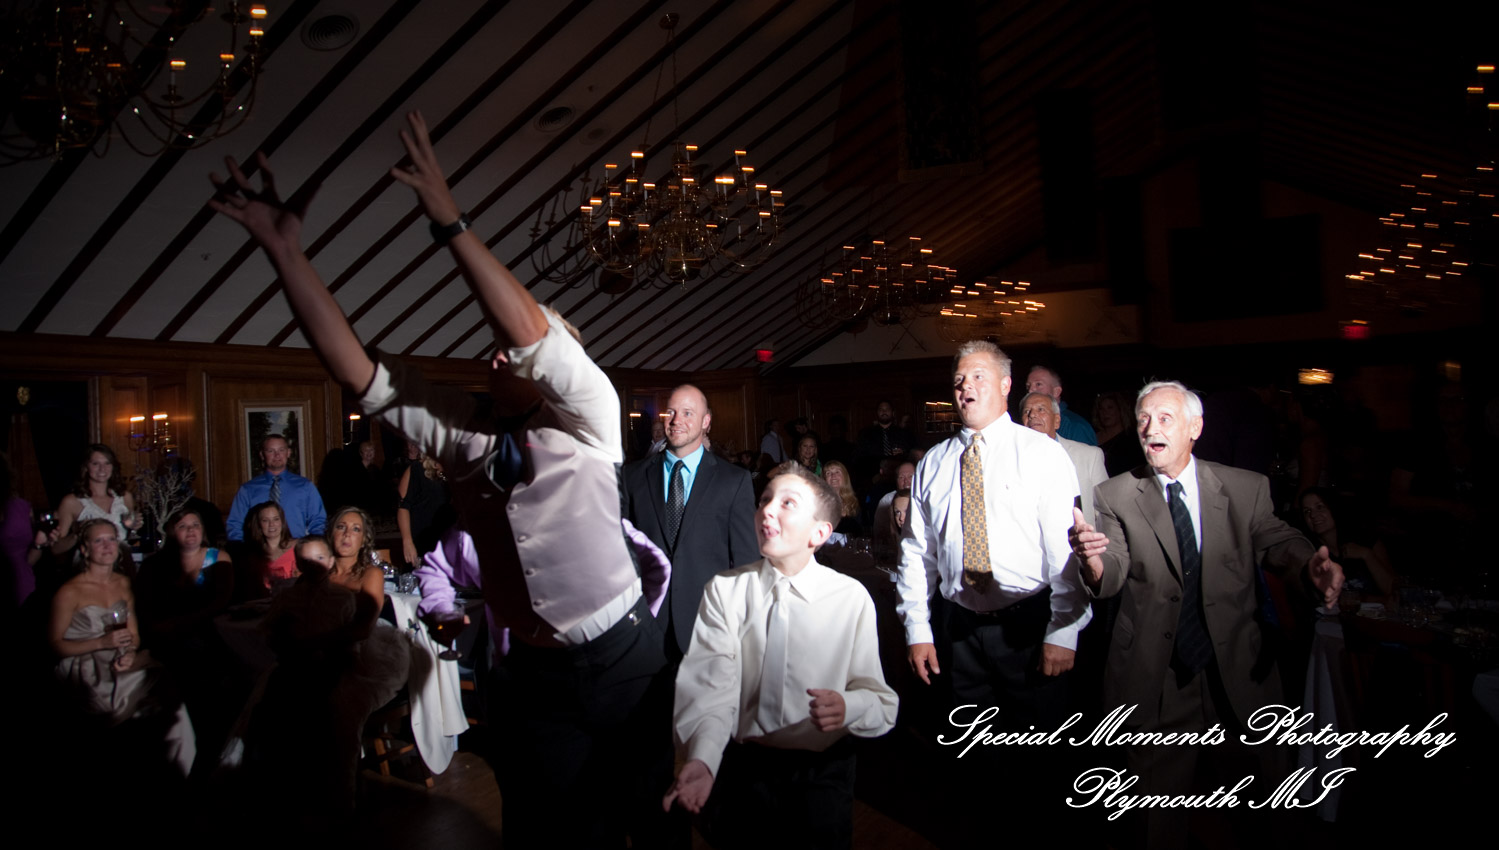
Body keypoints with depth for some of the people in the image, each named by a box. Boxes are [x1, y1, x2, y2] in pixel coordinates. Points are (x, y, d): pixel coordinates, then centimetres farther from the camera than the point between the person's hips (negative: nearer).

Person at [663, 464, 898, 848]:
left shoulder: (852, 598, -9)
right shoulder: (723, 591, -7)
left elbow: (883, 703, -9)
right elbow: (710, 687, -17)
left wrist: (848, 707, -31)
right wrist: (701, 759, -33)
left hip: (822, 773, -1)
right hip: (742, 768, 1)